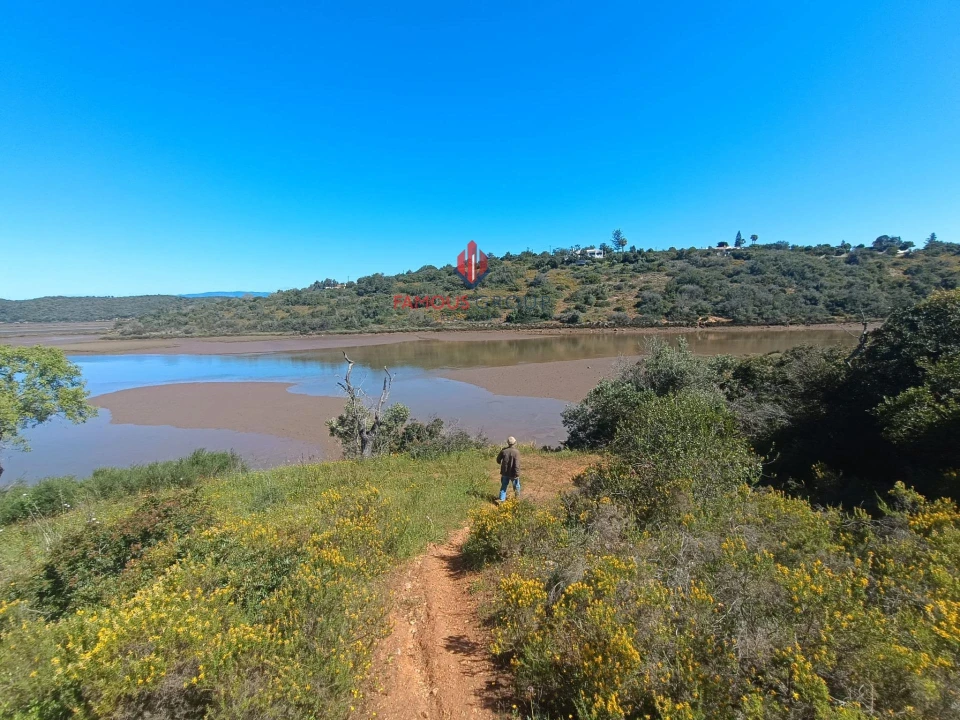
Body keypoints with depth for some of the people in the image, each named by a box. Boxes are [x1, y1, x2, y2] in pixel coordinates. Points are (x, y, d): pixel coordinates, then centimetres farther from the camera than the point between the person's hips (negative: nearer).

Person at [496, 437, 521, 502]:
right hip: (513, 473, -3)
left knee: (504, 487, 13)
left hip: (505, 473, 3)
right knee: (516, 486, 20)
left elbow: (498, 459, 5)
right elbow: (517, 464, -24)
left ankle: (501, 499, 6)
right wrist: (517, 474, -18)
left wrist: (501, 463, 28)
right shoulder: (516, 452, -20)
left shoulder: (504, 450, -8)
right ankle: (517, 497, 37)